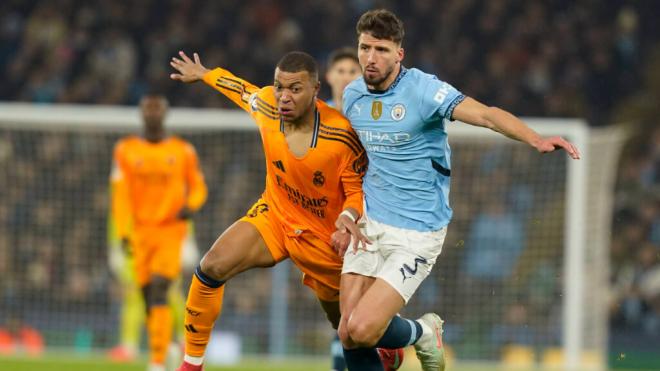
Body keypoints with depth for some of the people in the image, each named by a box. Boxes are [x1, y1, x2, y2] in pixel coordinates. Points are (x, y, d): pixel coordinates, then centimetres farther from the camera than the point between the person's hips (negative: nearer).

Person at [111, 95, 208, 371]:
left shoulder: (183, 151, 4)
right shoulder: (126, 150, 5)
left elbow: (198, 187, 11)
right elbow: (121, 194, 0)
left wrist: (190, 205, -12)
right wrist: (123, 232, -10)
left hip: (171, 232, -3)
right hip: (140, 232, 3)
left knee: (159, 293, -17)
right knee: (148, 298, 5)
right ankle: (168, 345, 26)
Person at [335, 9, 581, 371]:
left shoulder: (422, 89, -14)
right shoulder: (352, 95, 5)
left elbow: (486, 114, -28)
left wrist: (535, 139, -44)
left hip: (417, 232, -6)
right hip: (369, 226, 6)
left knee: (363, 330, -16)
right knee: (349, 337, -3)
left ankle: (422, 333, 17)